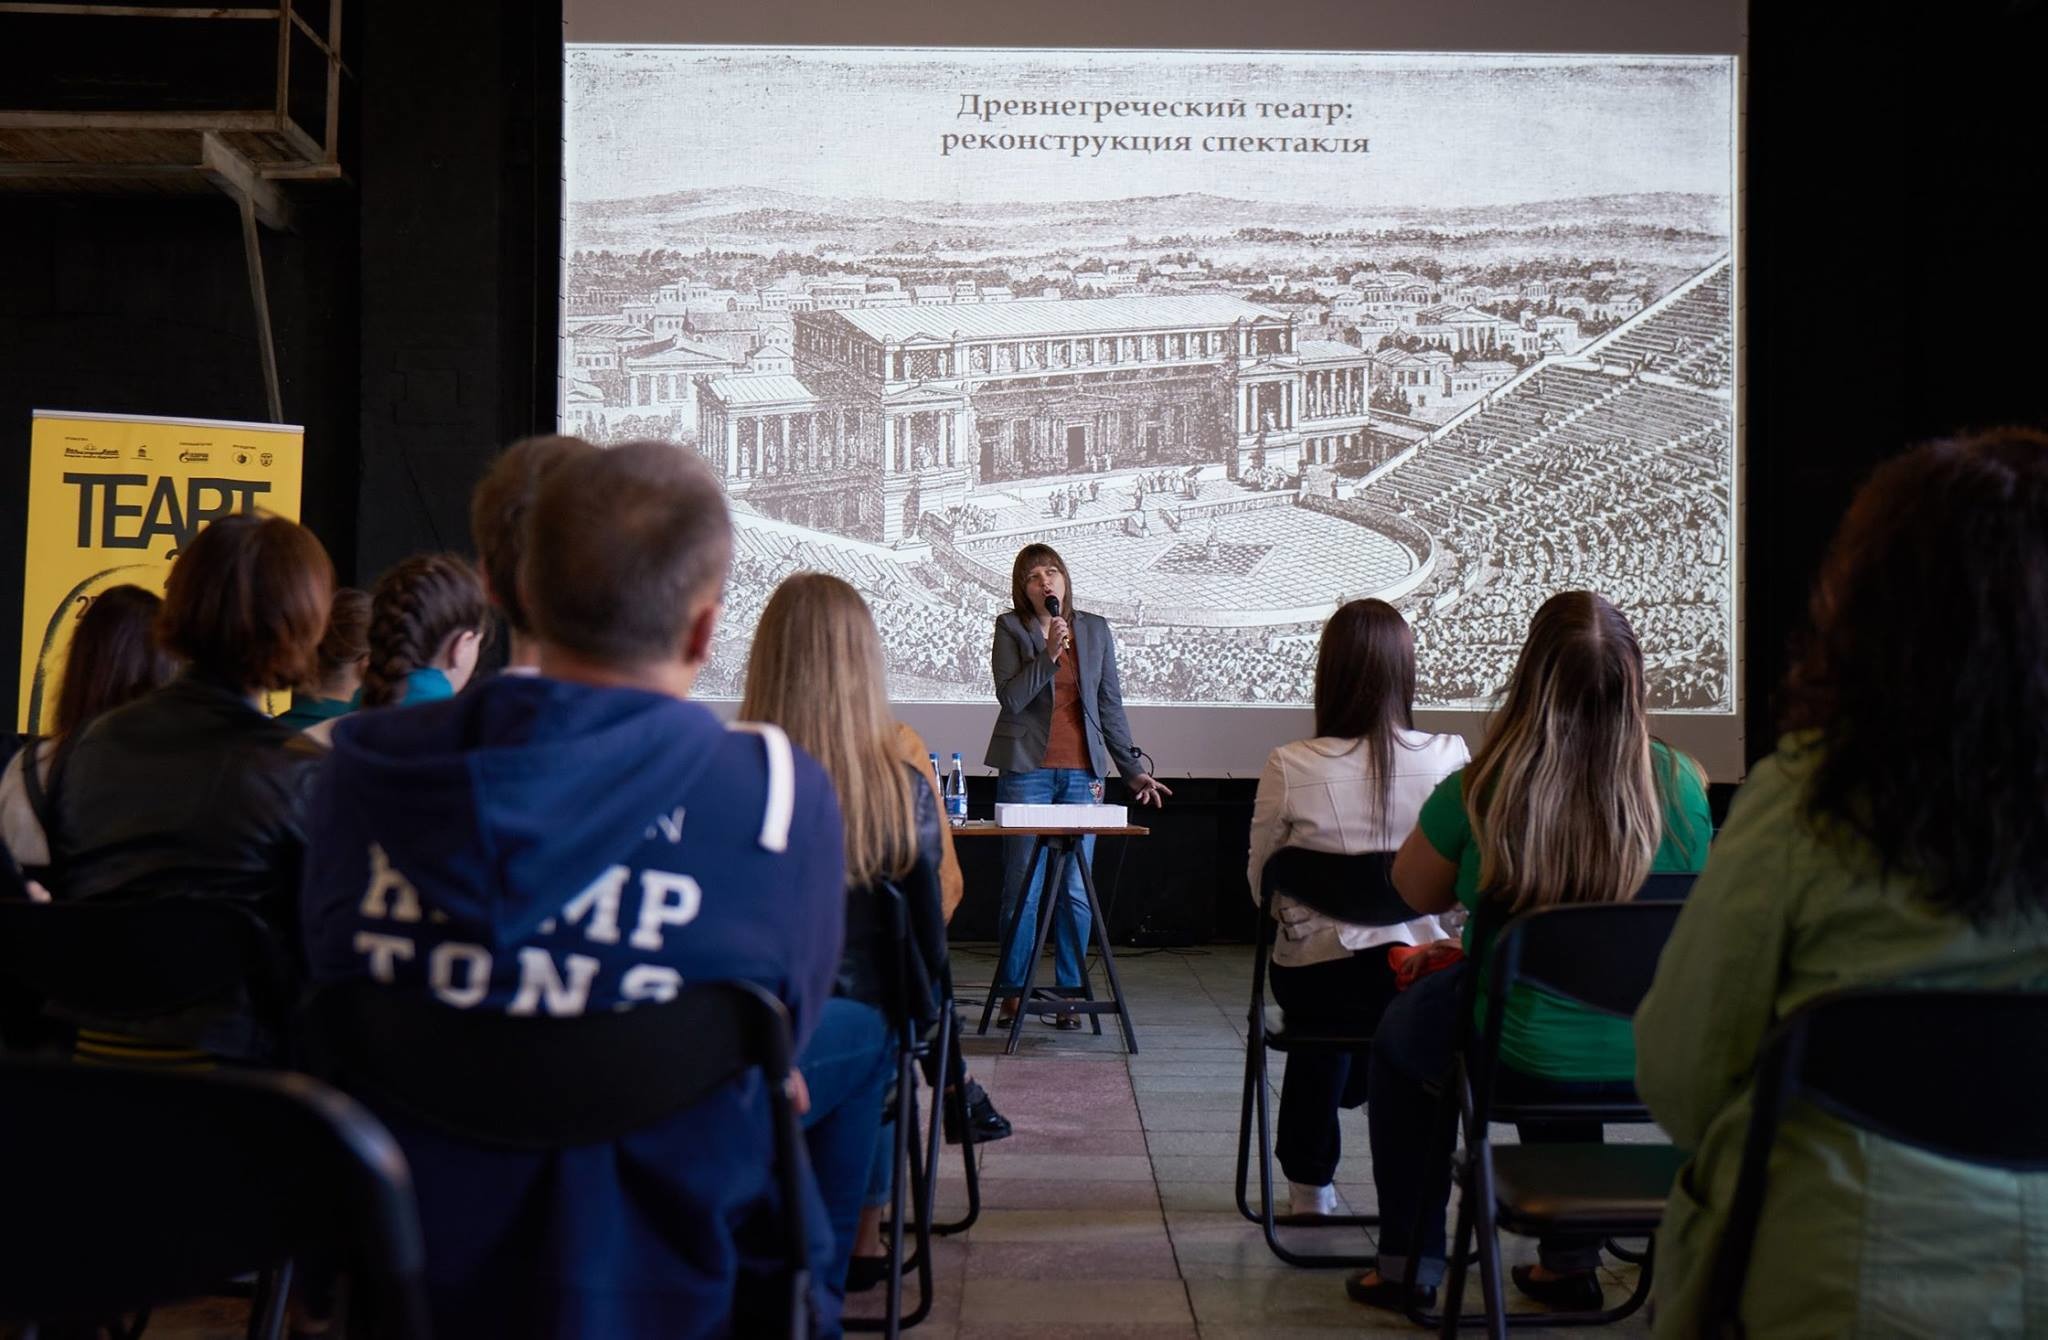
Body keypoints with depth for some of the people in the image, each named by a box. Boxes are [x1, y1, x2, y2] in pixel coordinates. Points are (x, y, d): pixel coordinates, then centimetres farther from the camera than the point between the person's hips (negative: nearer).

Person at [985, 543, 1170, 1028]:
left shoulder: (1095, 630, 11)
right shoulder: (1010, 628, 3)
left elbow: (1110, 704, 14)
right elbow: (1010, 698, -8)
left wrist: (1133, 769, 12)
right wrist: (1048, 653, -19)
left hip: (1081, 773, 2)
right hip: (1025, 770, -2)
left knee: (1076, 890, 2)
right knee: (1022, 888, 0)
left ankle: (1070, 993, 10)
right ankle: (1012, 991, 10)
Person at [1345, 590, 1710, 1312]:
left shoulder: (1481, 791, -19)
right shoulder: (1679, 783, -11)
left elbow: (1416, 892, 1)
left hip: (1520, 1061, -3)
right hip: (1654, 1063, 4)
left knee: (1400, 1030, 29)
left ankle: (1410, 1263, 35)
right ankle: (1569, 1260, 44)